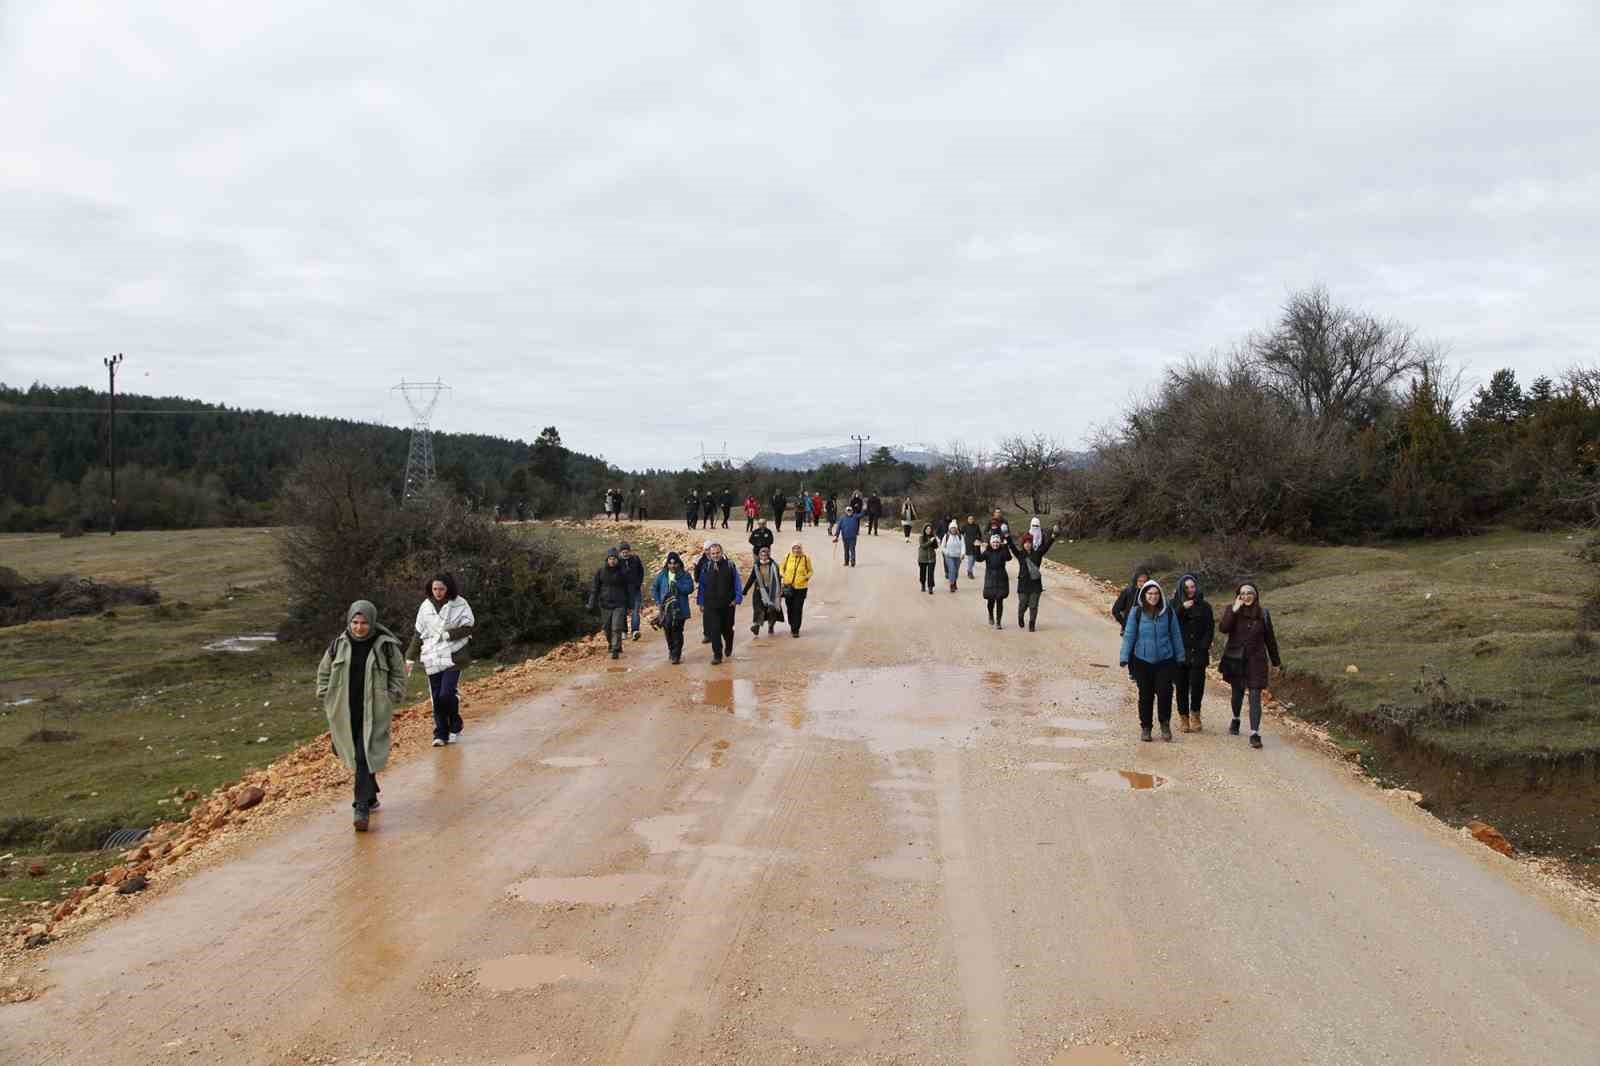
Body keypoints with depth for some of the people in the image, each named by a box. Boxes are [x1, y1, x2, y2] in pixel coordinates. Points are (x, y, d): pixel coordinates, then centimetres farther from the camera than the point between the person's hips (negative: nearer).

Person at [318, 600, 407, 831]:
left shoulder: (386, 646, -6)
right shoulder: (338, 645, 2)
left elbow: (399, 674, 3)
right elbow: (324, 673, 12)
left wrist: (390, 699, -5)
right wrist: (327, 699, 5)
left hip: (373, 712, -4)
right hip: (345, 713, 4)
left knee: (365, 757, -12)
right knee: (356, 757, 13)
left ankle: (362, 808, -10)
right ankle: (370, 797, 33)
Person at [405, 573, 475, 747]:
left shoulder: (459, 604, -2)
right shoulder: (426, 606, 7)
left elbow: (469, 627, -4)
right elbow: (418, 633, 12)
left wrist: (447, 635, -13)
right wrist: (410, 658, 10)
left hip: (453, 656, -3)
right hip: (432, 658, 4)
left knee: (447, 694, -13)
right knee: (436, 698, 4)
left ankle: (455, 728, 10)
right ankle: (440, 734, 14)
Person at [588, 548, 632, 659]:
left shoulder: (622, 571, -1)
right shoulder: (600, 571, -2)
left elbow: (626, 589, 8)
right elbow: (595, 588, 2)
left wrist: (627, 605, 11)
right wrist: (592, 603, -4)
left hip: (619, 604, -1)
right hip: (605, 604, 2)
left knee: (617, 628, -10)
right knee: (607, 628, 13)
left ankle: (615, 650, -5)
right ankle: (611, 643, 38)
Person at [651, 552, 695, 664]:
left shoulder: (685, 575, 0)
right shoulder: (662, 575, 9)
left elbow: (690, 588, -12)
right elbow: (654, 588, 16)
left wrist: (677, 584, -18)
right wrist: (659, 601, 5)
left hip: (680, 608, -3)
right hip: (665, 607, 3)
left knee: (677, 631, -7)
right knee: (667, 629, 7)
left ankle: (676, 655, -2)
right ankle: (671, 650, 31)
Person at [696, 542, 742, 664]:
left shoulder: (730, 565, -1)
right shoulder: (706, 567, 3)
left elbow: (737, 583, 1)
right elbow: (702, 586, 9)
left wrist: (737, 598, -8)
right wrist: (701, 603, 8)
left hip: (728, 604, 0)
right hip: (711, 605, 0)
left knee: (727, 629, 13)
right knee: (714, 630, -6)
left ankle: (728, 648, 40)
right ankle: (717, 655, 0)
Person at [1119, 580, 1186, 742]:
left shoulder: (1168, 612, -1)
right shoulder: (1137, 612, -5)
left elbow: (1176, 635, 6)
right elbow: (1129, 635, -2)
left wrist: (1180, 657, 8)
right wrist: (1124, 658, -5)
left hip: (1165, 660, 0)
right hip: (1143, 661, 0)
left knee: (1164, 692, -9)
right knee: (1145, 695, 7)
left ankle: (1165, 724, 13)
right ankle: (1145, 727, 21)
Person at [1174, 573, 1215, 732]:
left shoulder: (1204, 606, 6)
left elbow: (1210, 628, 5)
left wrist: (1204, 647, -6)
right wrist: (1182, 609, -18)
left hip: (1198, 653, 0)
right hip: (1180, 653, 1)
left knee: (1197, 684, -10)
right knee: (1182, 686, 1)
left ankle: (1195, 714, 7)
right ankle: (1184, 717, 10)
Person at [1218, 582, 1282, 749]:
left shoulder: (1263, 614, 2)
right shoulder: (1231, 610, -2)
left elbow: (1270, 639, 8)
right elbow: (1223, 628, -19)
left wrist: (1276, 662, 12)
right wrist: (1234, 610, -25)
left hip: (1256, 661, -1)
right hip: (1235, 660, 1)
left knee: (1255, 697, -9)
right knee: (1237, 693, 17)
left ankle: (1255, 733, -12)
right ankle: (1235, 720, 44)